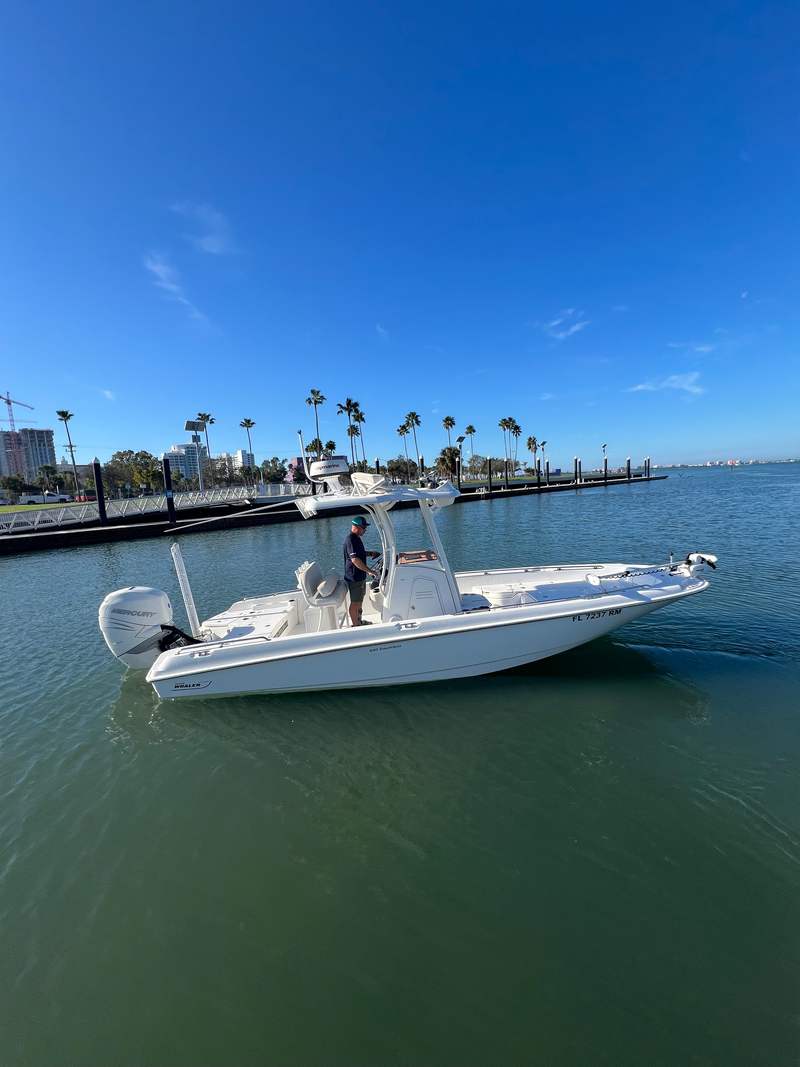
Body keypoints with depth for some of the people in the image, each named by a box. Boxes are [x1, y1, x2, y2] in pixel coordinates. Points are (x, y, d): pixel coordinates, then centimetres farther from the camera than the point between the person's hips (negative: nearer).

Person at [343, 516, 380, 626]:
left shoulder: (356, 538, 11)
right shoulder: (351, 539, -23)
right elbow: (355, 559, -30)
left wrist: (370, 553, 11)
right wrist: (369, 571, -28)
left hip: (360, 576, 11)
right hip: (354, 577, -11)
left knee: (360, 600, 23)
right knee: (355, 603, 2)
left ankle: (359, 621, 38)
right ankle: (355, 625, 14)